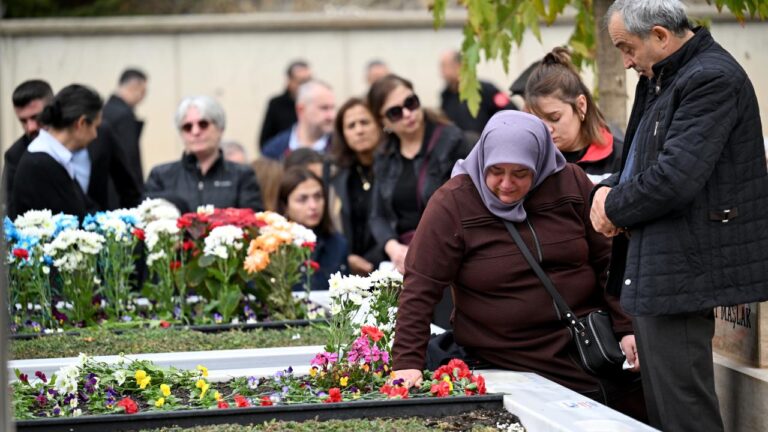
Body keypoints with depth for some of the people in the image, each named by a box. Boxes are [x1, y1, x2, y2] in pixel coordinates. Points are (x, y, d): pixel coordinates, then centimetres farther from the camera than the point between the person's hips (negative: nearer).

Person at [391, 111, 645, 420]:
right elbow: (420, 289, -10)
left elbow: (607, 260, 6)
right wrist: (407, 363, -16)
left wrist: (627, 327, 1)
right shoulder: (452, 204, -10)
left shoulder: (572, 184, -1)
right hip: (512, 368, -3)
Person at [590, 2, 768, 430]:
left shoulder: (712, 80, -17)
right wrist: (608, 189, 3)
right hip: (656, 273, 11)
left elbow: (674, 177, -25)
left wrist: (615, 208, -8)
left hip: (682, 274, -11)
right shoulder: (662, 80, 16)